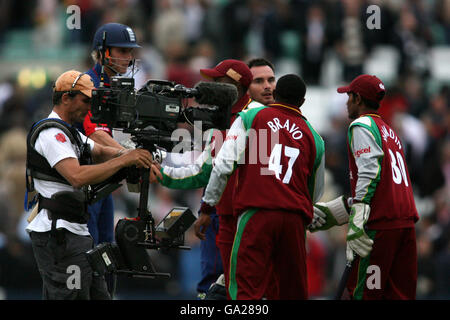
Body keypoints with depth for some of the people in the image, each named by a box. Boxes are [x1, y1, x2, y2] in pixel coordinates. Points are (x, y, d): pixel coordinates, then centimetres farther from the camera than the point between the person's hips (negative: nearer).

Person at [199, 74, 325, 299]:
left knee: (246, 289, -8)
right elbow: (316, 193, 26)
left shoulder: (250, 118, 9)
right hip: (296, 217, 3)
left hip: (256, 213, -3)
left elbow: (224, 164, 0)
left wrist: (207, 206, 6)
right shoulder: (314, 138, 17)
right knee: (293, 290, 11)